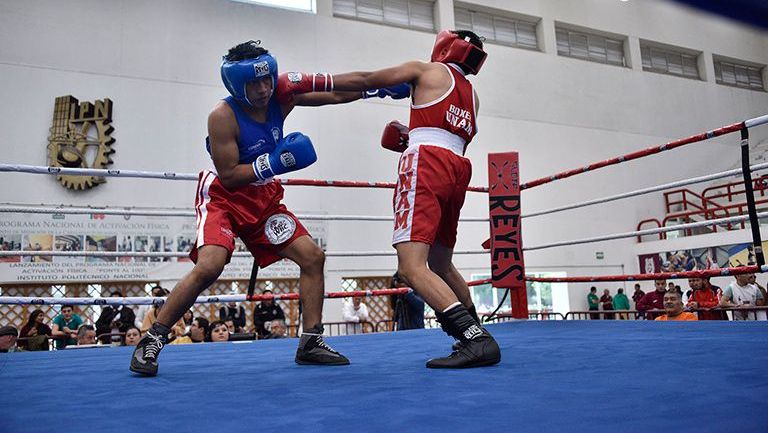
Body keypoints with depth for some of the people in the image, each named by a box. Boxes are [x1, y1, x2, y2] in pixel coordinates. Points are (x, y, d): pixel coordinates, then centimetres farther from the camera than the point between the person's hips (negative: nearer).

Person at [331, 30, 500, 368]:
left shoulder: (428, 70, 12)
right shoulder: (471, 95, 29)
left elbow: (365, 80, 9)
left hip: (426, 164, -8)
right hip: (457, 169, 8)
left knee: (411, 266, -17)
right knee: (441, 265, 21)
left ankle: (476, 339, -26)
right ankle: (476, 334, 30)